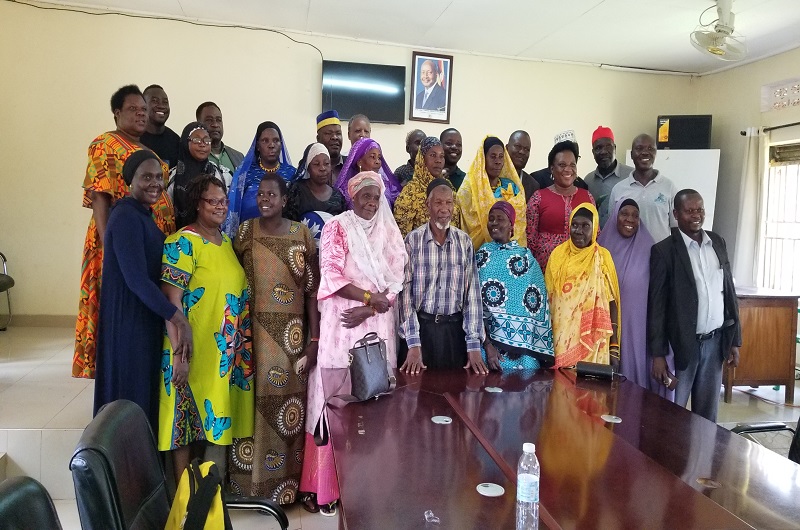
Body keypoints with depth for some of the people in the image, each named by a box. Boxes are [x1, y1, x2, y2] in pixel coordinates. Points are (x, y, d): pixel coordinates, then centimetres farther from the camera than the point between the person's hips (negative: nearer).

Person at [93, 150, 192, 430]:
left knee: (143, 390, 18)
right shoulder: (126, 216, -18)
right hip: (129, 318, -10)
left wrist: (171, 316, 11)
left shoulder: (143, 214, 11)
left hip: (146, 315, 10)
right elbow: (136, 278, -25)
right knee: (131, 391, 2)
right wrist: (177, 318, -26)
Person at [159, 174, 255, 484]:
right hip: (195, 353, -7)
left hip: (230, 353, 7)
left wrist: (243, 349, 14)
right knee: (186, 424, 6)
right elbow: (171, 301, -17)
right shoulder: (182, 243, -12)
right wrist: (178, 353, -21)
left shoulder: (228, 242, 11)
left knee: (219, 421, 16)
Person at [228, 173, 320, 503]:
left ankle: (285, 483, 20)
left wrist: (314, 340, -4)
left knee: (287, 400, 3)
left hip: (290, 333, 0)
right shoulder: (245, 232, 3)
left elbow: (313, 290, 0)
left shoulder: (302, 234, 1)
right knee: (253, 399, 4)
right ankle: (249, 479, 22)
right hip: (252, 330, 1)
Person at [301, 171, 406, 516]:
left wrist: (369, 310, -10)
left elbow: (396, 281, 4)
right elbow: (331, 276, -9)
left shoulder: (389, 232, 11)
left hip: (378, 325, 3)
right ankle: (324, 484, 8)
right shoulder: (337, 227, 1)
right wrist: (369, 295, -16)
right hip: (340, 323, -3)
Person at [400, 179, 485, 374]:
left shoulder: (464, 241, 2)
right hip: (421, 327, -2)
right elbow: (405, 291, -7)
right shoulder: (413, 240, -5)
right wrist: (413, 343, -13)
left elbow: (472, 291, 0)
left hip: (455, 329, 2)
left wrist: (474, 345, -6)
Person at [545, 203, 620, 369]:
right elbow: (548, 300, 6)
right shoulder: (558, 255, 2)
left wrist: (615, 348, -4)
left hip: (593, 344, -1)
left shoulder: (603, 257, 0)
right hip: (561, 341, 1)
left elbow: (612, 304, 1)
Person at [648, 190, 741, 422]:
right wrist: (658, 354, -11)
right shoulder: (664, 250, -8)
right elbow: (656, 304, -9)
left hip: (715, 341, 5)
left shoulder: (717, 242, 8)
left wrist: (735, 339, 9)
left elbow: (729, 291, 12)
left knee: (707, 414, 14)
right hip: (681, 344, -4)